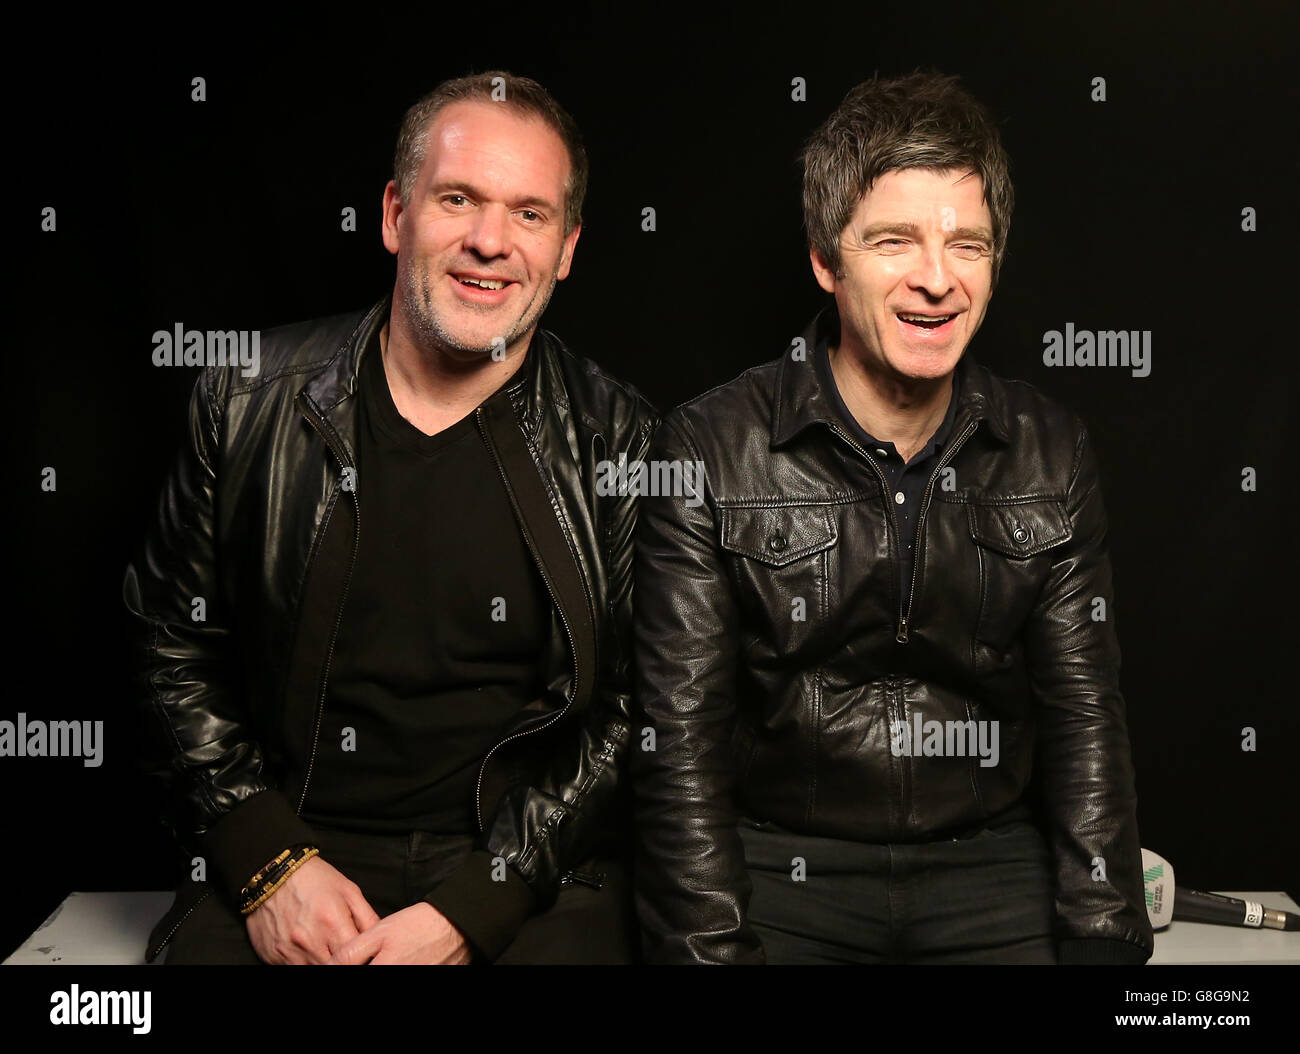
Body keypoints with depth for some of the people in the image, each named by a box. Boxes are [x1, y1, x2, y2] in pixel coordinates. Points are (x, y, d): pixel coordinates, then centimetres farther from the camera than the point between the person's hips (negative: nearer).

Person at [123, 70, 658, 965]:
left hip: (533, 875, 0)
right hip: (284, 854, 1)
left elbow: (632, 716, -3)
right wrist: (268, 861, -4)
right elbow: (175, 649, 7)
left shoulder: (620, 444, -2)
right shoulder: (252, 401, 2)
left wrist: (470, 909, -11)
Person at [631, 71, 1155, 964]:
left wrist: (1105, 937, -4)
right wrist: (717, 950, -14)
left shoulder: (1054, 454, 4)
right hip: (780, 865, -2)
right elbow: (680, 740, -8)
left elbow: (1085, 720, 4)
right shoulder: (710, 451, -7)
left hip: (991, 866, 3)